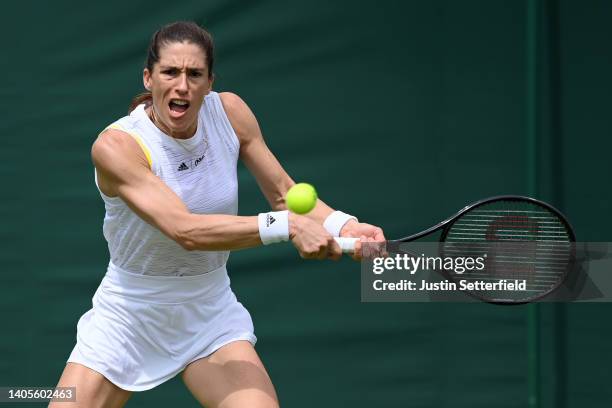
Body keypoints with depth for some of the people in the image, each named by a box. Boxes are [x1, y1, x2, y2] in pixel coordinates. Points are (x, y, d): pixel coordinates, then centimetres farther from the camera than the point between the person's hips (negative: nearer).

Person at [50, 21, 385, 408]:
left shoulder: (230, 111, -8)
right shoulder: (115, 146, -23)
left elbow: (284, 194, -2)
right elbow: (184, 230, -34)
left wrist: (342, 225, -23)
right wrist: (287, 226, -42)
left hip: (211, 316, 3)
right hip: (127, 319, -2)